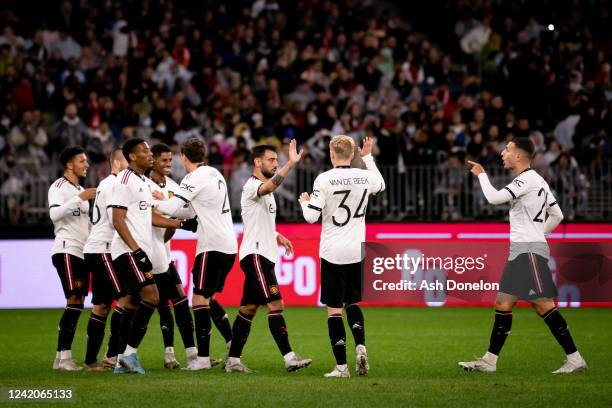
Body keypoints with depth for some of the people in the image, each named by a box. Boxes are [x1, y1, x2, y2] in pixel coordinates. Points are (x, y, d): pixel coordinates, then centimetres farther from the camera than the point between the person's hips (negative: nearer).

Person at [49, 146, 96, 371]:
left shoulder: (81, 190, 23)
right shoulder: (59, 186, -5)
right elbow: (55, 214, -22)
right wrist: (80, 198, -23)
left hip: (82, 251, 9)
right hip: (67, 249, -9)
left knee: (77, 305, 4)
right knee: (74, 301, -17)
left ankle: (62, 357, 6)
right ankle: (64, 357, -18)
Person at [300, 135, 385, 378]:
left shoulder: (324, 179, -12)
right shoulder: (365, 176, 1)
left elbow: (311, 217, -12)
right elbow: (381, 185, 27)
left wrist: (304, 201, 9)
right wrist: (368, 157, 34)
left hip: (333, 253, -4)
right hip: (358, 251, 4)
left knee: (334, 308, 1)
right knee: (352, 303, 21)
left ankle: (341, 366, -2)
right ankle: (360, 345, -3)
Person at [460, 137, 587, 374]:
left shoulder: (527, 180, -12)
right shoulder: (537, 181, 18)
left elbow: (494, 198, -19)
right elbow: (557, 215, 22)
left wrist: (481, 174, -4)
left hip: (529, 250, -10)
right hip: (519, 251, 10)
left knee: (543, 305, -12)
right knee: (503, 303, 8)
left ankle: (575, 359, -11)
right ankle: (489, 361, 10)